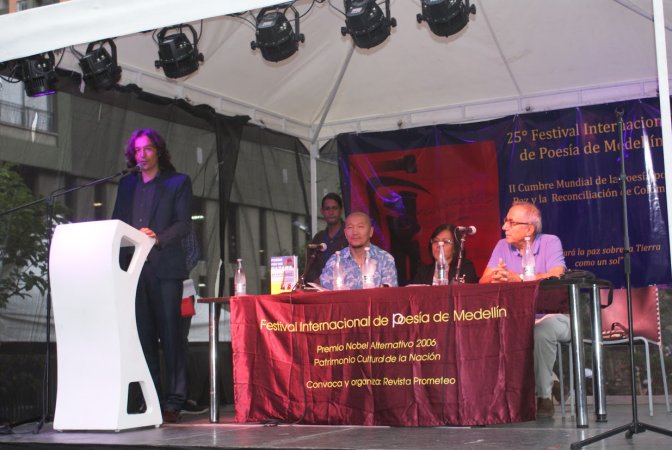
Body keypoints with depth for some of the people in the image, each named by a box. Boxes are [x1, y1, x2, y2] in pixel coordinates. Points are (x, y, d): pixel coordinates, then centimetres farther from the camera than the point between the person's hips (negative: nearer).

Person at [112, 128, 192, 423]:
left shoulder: (178, 182, 7)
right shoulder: (127, 184, 20)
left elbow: (184, 224, -2)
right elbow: (116, 222, 15)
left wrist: (158, 237, -19)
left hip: (164, 268, -4)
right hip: (134, 266, 4)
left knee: (170, 334, -5)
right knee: (143, 335, 4)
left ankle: (173, 402, -2)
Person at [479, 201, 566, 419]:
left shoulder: (550, 243, -7)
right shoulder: (503, 246, 6)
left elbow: (556, 277, -25)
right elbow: (484, 281, -4)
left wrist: (517, 278, -32)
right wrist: (495, 278, -29)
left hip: (551, 316, -4)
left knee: (540, 333, -36)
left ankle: (543, 397, -20)